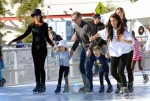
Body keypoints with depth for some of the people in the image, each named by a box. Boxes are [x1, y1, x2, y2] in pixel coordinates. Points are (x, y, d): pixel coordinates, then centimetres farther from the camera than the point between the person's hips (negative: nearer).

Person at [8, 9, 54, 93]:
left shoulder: (44, 25, -1)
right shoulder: (32, 26, 7)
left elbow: (47, 37, 5)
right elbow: (24, 35, 10)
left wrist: (52, 44, -8)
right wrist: (13, 40, 7)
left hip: (42, 48, -3)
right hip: (35, 48, 4)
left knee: (41, 67, -6)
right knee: (36, 67, 4)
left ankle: (43, 85, -1)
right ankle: (38, 85, 8)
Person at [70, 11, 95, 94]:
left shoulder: (86, 26, -20)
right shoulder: (76, 27, 5)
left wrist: (89, 49, -34)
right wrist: (73, 49, 9)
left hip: (90, 49, -9)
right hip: (84, 48, 9)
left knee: (88, 68, -10)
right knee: (81, 67, 10)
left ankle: (90, 88, -1)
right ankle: (86, 86, 22)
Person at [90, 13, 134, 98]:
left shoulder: (123, 31, -17)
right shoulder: (109, 30, -5)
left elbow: (132, 42, -27)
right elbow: (100, 33, 15)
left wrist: (124, 40, -44)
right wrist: (94, 37, 11)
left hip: (124, 53, -4)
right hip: (114, 54, 4)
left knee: (120, 71, -16)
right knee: (113, 72, 2)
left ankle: (125, 89, -3)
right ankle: (122, 84, 27)